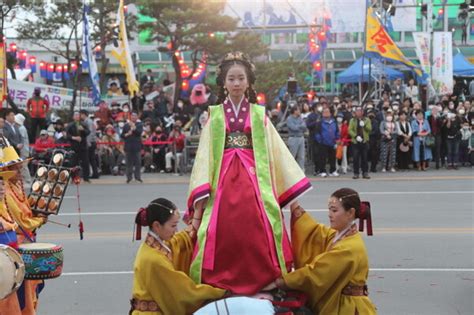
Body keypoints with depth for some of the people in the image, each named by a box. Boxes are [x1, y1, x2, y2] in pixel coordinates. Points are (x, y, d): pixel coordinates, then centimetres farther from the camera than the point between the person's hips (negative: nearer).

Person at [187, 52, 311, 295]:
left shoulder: (259, 114, 11)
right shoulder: (214, 115, 10)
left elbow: (277, 150, 9)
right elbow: (204, 155, 5)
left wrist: (293, 193, 3)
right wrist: (199, 198, -4)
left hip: (254, 182, 0)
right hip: (224, 182, 0)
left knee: (257, 240, -8)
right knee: (223, 241, -6)